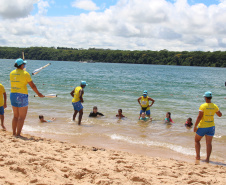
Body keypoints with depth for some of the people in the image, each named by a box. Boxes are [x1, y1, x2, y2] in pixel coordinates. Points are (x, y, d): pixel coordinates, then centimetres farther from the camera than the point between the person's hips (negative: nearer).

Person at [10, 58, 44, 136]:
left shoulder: (12, 73, 6)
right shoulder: (25, 73, -11)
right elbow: (32, 86, -7)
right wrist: (38, 93, 6)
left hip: (13, 95, 6)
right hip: (22, 96, -6)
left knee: (15, 116, 17)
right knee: (22, 117, 0)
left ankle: (14, 133, 20)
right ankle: (18, 134, -2)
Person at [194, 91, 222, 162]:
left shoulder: (203, 106, -16)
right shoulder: (215, 106, -2)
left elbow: (199, 117, -19)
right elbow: (220, 115, 12)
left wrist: (195, 126, -12)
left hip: (202, 127, -4)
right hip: (211, 126, 4)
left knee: (197, 140, 16)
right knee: (209, 143, 6)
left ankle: (198, 156, 13)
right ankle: (207, 158, 3)